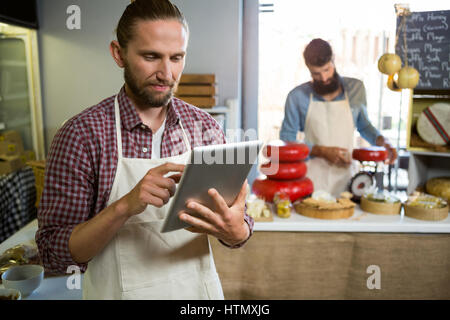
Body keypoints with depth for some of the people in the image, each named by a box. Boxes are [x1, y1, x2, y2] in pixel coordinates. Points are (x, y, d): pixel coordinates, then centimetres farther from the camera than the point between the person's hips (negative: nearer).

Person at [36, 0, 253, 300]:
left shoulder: (206, 128, -7)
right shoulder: (81, 134, -16)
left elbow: (239, 227, -1)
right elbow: (55, 254, -14)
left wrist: (235, 231, -24)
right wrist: (125, 207, -30)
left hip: (199, 288, 3)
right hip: (120, 290, -2)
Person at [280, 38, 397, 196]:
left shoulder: (355, 88, 3)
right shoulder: (297, 97, -4)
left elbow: (363, 125, 20)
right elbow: (286, 140, -1)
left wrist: (381, 140, 1)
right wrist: (321, 151, -11)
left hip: (344, 177, 2)